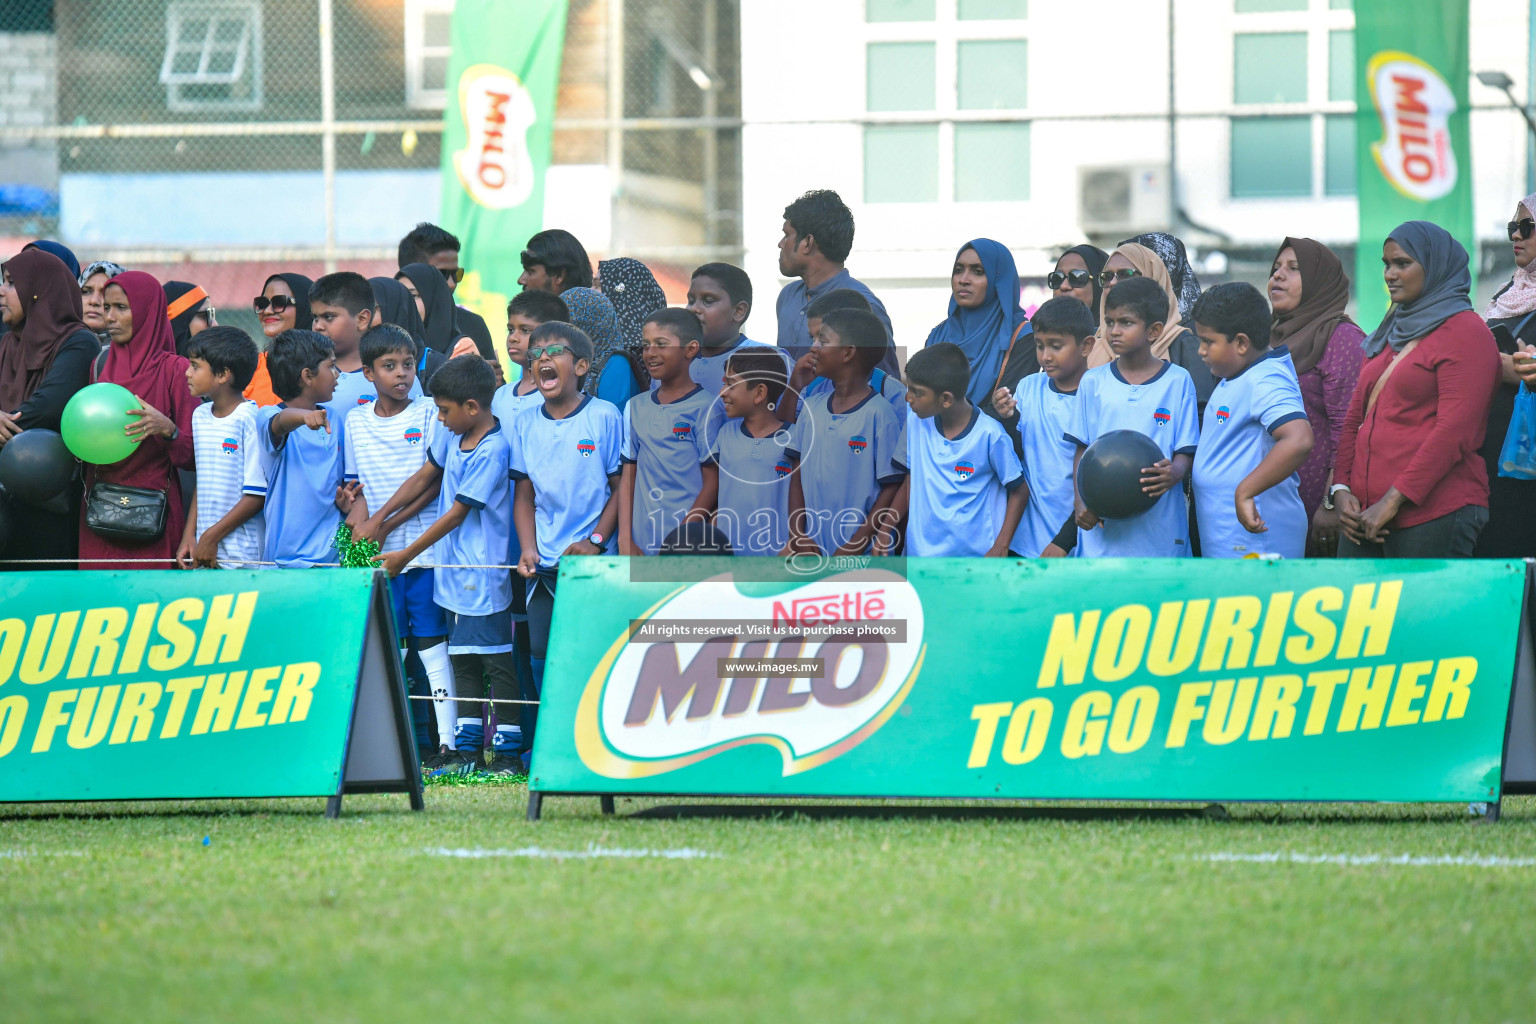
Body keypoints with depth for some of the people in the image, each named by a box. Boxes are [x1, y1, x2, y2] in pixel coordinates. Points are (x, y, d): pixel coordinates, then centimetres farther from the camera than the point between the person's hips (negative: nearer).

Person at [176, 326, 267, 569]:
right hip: (204, 551, 7)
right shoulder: (200, 415, 13)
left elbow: (257, 495, -12)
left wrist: (212, 536, -11)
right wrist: (189, 536, 11)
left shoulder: (250, 420, -11)